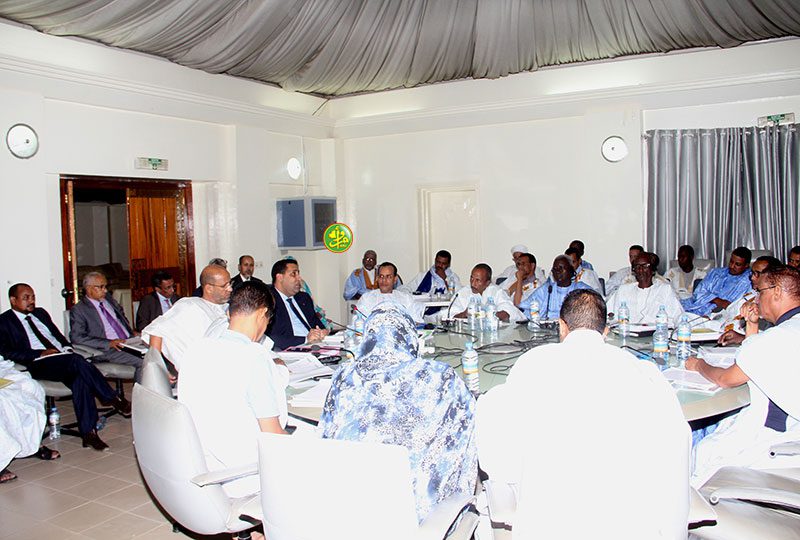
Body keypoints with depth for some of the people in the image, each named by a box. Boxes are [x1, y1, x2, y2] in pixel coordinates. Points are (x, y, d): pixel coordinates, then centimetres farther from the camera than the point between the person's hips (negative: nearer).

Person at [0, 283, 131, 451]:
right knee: (77, 361, -33)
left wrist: (67, 348, 6)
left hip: (64, 358, 5)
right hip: (38, 365, -5)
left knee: (80, 378, -29)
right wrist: (41, 353, -15)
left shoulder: (40, 313, 26)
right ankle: (114, 400, -23)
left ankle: (88, 432, -32)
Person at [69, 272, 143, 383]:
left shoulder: (108, 298, 17)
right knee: (141, 362, -29)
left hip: (129, 341, 7)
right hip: (107, 350, -7)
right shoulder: (78, 310, -2)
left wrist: (132, 332, 10)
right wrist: (109, 343, -19)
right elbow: (77, 338, -12)